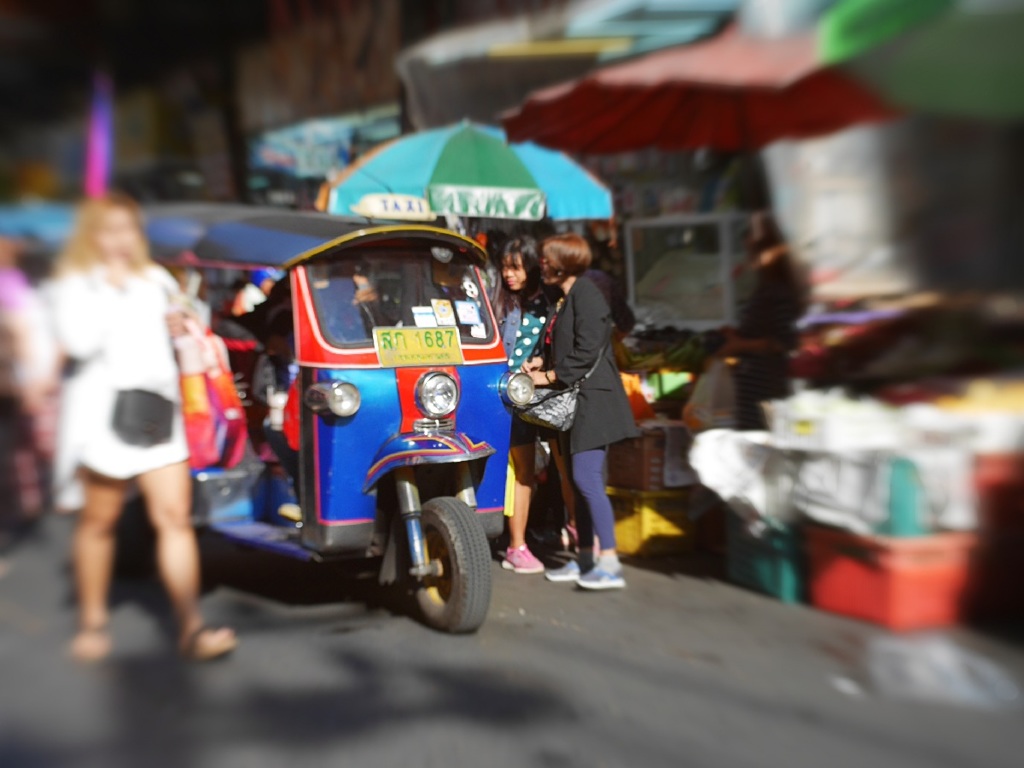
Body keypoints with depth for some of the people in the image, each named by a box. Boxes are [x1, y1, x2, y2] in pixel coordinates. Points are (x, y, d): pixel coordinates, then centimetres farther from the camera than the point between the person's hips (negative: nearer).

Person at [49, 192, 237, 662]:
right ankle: (92, 620, 26)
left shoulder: (157, 279, 16)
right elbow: (78, 342, -15)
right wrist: (112, 289, -12)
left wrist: (181, 329, 5)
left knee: (175, 517, -6)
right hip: (102, 412, -3)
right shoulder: (74, 284, 2)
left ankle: (191, 628, -7)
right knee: (100, 520, 8)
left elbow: (174, 333, 28)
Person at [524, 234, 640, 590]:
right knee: (580, 480, 12)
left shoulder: (585, 295, -13)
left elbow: (586, 352, -20)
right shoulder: (566, 298, 16)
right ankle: (585, 558, 21)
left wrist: (549, 376, -13)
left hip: (592, 400, -10)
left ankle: (610, 564, -8)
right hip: (575, 400, 10)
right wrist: (541, 361, 2)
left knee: (587, 479, -13)